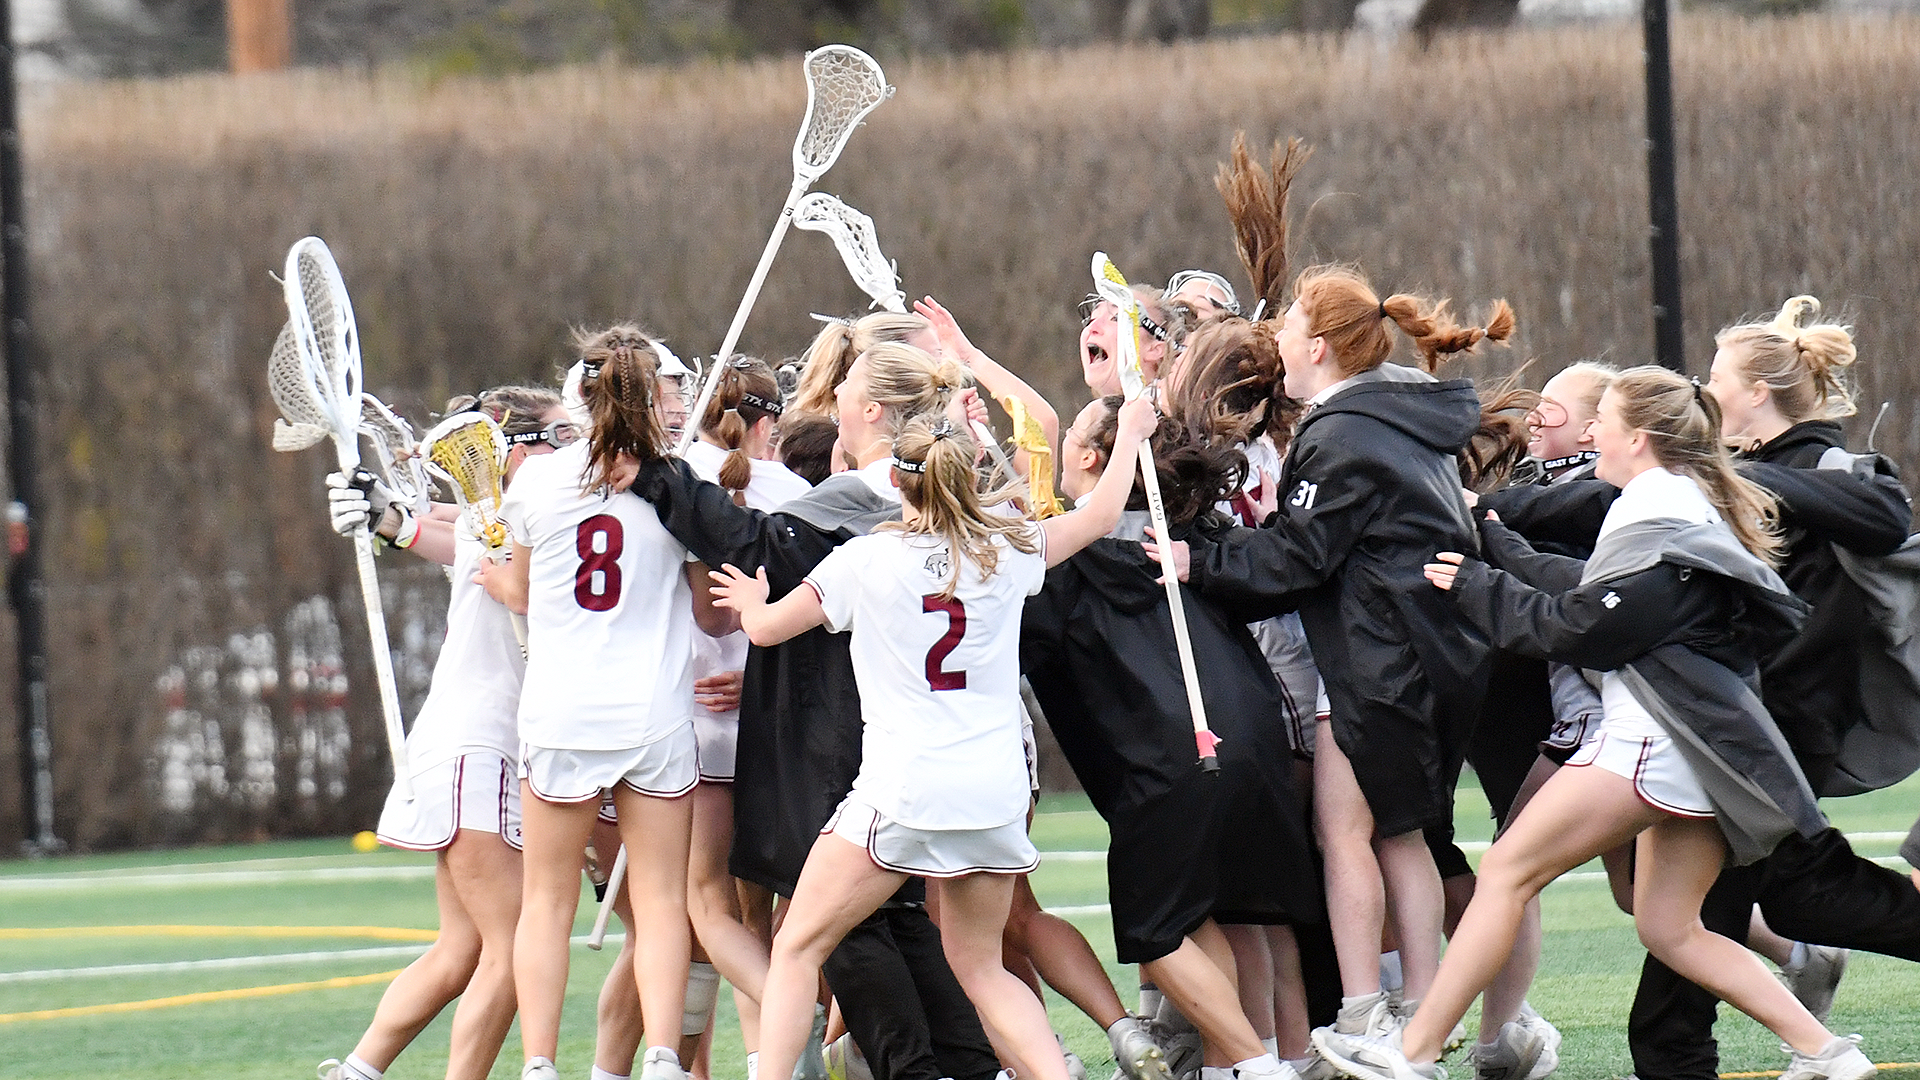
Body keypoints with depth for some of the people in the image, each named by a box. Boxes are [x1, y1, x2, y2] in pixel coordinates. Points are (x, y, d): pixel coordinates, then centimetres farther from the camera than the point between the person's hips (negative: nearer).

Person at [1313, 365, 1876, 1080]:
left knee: (1508, 869, -5)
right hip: (1699, 749, 10)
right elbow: (1587, 588, 22)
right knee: (1670, 930, 12)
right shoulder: (1692, 505, 20)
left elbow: (1581, 630, -12)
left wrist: (1477, 589, -2)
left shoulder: (1656, 516, -10)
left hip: (1654, 733, -10)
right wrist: (1499, 547, 29)